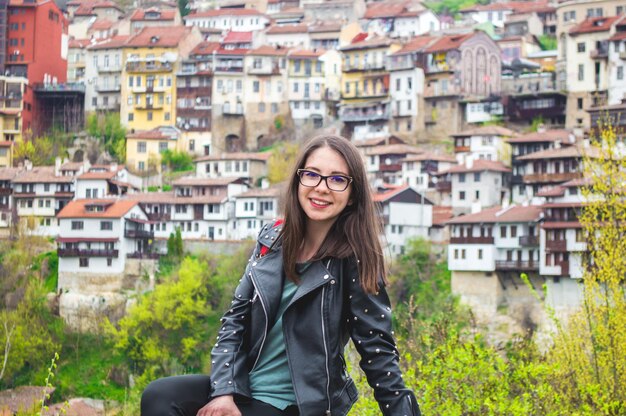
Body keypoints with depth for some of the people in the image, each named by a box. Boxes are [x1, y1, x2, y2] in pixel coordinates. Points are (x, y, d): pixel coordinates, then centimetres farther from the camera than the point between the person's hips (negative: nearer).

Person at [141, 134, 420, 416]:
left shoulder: (353, 259, -12)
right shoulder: (272, 239, 3)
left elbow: (377, 349, -10)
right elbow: (236, 317, 2)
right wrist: (224, 390, -10)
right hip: (243, 385, 5)